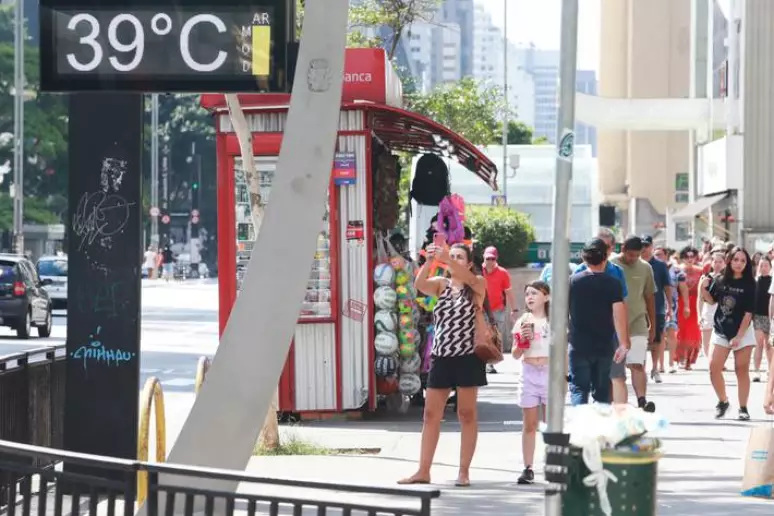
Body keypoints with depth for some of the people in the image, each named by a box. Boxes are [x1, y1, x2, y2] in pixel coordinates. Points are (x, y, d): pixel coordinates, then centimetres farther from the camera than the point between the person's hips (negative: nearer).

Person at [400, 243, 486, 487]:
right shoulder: (441, 284, 9)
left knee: (467, 414, 2)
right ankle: (423, 471, 7)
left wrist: (447, 259, -36)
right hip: (441, 358, 4)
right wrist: (429, 261, -30)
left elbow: (468, 278, -22)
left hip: (468, 358, -3)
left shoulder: (477, 285, 1)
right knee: (431, 414, 3)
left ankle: (464, 471, 8)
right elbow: (420, 284, -12)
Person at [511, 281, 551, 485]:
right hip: (529, 374, 2)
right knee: (529, 424, 3)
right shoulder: (523, 322, 5)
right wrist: (522, 340, -15)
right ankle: (528, 468, 4)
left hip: (550, 373, -2)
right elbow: (516, 354, 4)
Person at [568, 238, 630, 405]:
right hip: (605, 346, 1)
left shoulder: (572, 281, -2)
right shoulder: (613, 283, -6)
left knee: (579, 389, 0)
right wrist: (623, 344, -5)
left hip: (578, 346, -1)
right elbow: (619, 315, -11)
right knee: (602, 391, 13)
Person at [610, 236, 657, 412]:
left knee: (637, 364, -13)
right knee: (616, 368, 6)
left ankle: (642, 402, -23)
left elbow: (649, 297, 12)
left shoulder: (645, 268, 5)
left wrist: (653, 326, 14)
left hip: (637, 323, 0)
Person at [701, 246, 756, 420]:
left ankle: (743, 408, 9)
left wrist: (738, 337, -17)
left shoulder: (749, 284, -9)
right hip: (720, 331, 3)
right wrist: (703, 288, -8)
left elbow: (748, 313, -11)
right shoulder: (720, 280, -1)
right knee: (714, 368, -2)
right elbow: (711, 300, 14)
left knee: (742, 370, 2)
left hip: (742, 332, -3)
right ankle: (723, 401, 16)